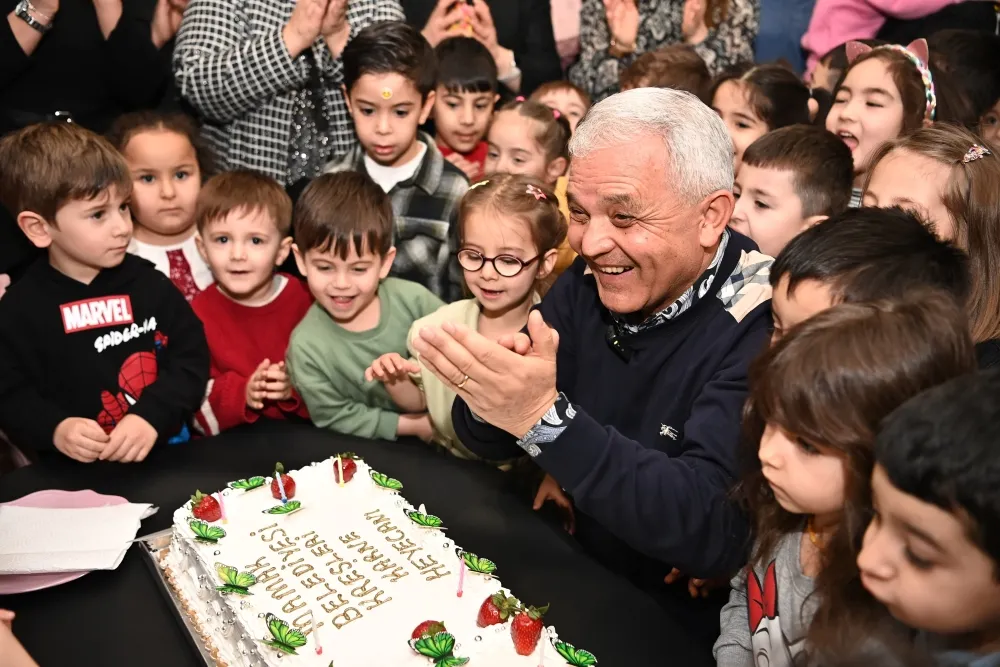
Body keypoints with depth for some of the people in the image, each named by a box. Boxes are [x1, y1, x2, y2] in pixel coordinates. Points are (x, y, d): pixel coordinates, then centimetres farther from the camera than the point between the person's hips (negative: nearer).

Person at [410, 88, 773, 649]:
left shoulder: (765, 324, -22)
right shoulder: (587, 283, -4)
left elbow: (714, 533, -31)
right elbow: (491, 444, 0)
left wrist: (546, 416, -36)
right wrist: (487, 399, -22)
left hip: (682, 630, -5)